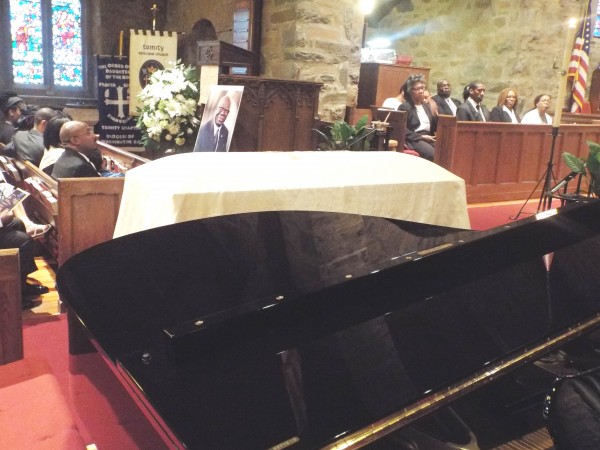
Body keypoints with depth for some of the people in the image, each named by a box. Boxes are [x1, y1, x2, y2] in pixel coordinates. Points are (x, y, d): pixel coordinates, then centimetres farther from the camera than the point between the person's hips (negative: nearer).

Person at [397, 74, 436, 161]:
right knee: (432, 154, -33)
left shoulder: (426, 105, 21)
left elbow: (433, 126, 22)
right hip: (414, 139, -6)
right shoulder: (404, 107, 0)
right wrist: (421, 137, -15)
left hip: (428, 138, 6)